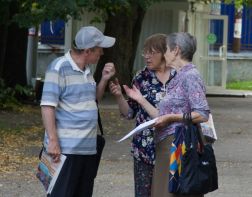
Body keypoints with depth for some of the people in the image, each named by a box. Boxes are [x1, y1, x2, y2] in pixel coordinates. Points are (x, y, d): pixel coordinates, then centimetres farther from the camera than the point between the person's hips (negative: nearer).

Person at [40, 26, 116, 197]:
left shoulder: (86, 70, 14)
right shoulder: (59, 68, -11)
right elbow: (47, 106, -15)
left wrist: (104, 79, 9)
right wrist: (53, 140, -20)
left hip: (88, 147, 8)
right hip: (66, 147, -8)